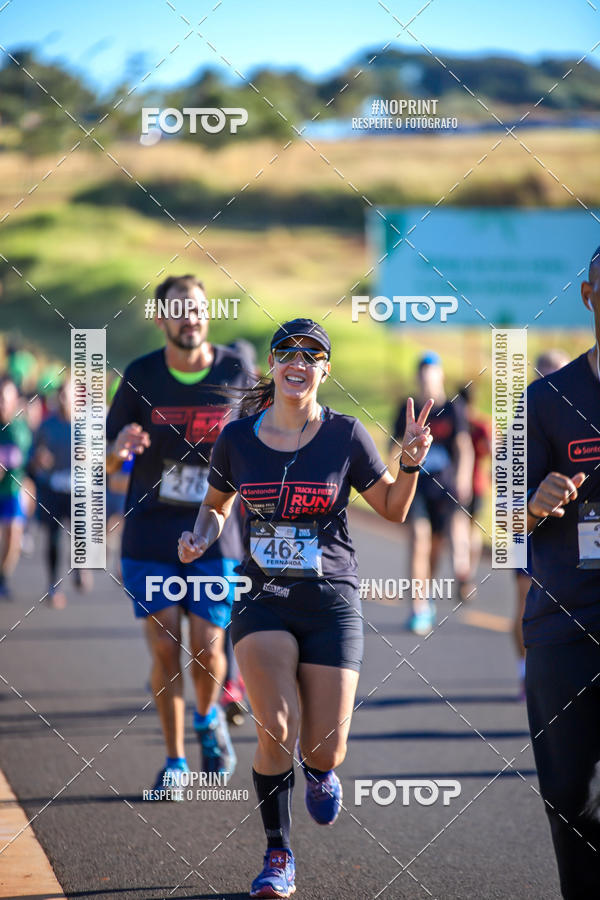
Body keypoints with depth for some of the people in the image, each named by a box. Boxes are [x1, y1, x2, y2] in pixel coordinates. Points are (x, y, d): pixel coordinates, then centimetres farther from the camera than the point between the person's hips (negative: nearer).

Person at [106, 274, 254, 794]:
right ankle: (175, 759, 14)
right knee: (165, 648, -2)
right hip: (150, 536, 0)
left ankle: (209, 718, 30)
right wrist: (119, 449, -20)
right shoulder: (140, 376, -3)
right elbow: (106, 462, 3)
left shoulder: (235, 371, -4)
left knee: (206, 648, -4)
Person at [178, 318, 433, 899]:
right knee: (277, 731, -18)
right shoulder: (238, 437, 2)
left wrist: (411, 463, -10)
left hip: (331, 600, 0)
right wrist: (201, 537, -1)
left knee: (324, 746, -5)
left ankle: (320, 772, 36)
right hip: (262, 599, 0)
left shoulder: (345, 435, -1)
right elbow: (216, 503, 19)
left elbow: (392, 509, 8)